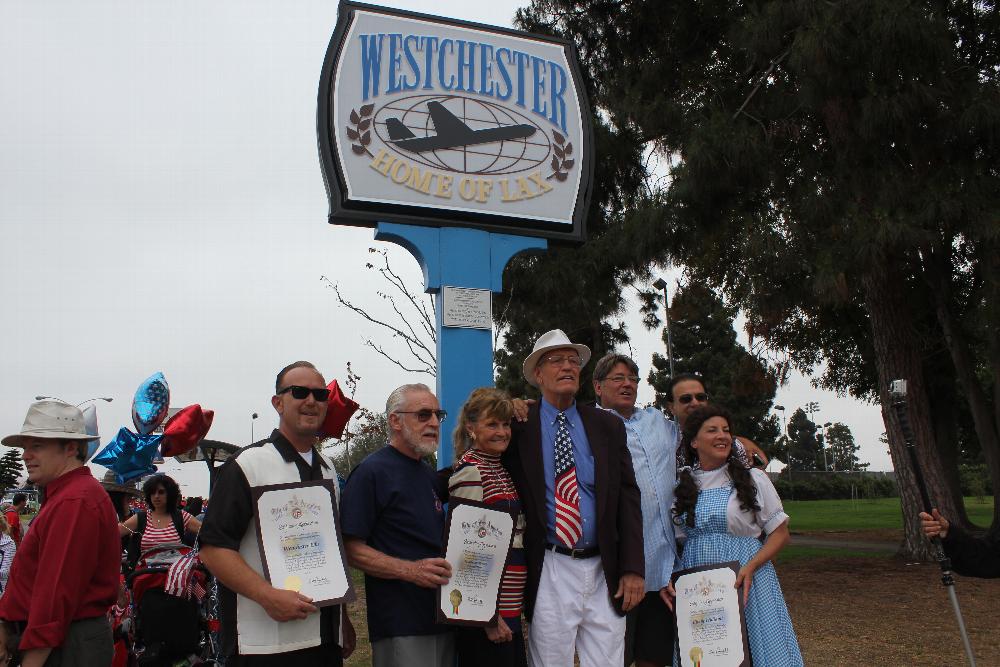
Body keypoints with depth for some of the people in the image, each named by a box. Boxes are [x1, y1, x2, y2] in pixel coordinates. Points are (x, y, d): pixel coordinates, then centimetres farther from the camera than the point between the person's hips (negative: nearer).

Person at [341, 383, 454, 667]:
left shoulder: (431, 475, 15)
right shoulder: (372, 471, -11)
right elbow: (353, 549, -16)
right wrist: (410, 570, -25)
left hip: (444, 619, 8)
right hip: (400, 625, -8)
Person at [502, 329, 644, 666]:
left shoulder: (609, 426, 7)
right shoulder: (518, 427, -1)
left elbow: (628, 499, 5)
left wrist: (633, 569, -1)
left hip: (604, 572, 3)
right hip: (548, 572, -2)